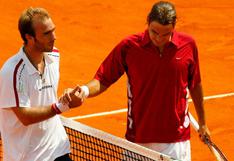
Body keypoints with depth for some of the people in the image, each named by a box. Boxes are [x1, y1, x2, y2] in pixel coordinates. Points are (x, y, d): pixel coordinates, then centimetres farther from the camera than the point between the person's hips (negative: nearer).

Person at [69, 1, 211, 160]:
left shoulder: (188, 44, -4)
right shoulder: (128, 46, -9)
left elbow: (195, 85, 10)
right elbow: (102, 80, -4)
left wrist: (202, 123, 18)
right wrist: (84, 90, -26)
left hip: (177, 140, 1)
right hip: (138, 139, -1)